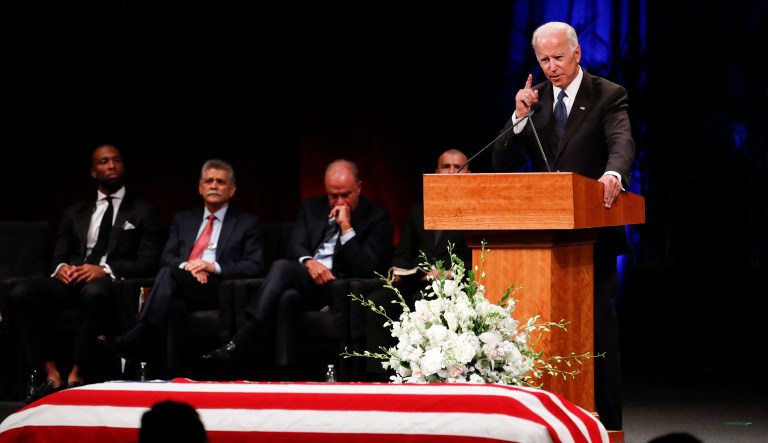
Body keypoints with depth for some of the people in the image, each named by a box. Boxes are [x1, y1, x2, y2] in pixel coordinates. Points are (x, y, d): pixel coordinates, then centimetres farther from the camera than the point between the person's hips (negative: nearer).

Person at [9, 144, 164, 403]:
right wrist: (61, 267, -8)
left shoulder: (144, 212, 12)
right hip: (72, 280, 4)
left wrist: (105, 270, -16)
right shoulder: (75, 214, 24)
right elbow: (58, 256, 19)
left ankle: (77, 377, -37)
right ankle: (52, 375, -29)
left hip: (112, 284, -4)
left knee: (94, 292, -42)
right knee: (21, 293, -26)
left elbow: (147, 263, 0)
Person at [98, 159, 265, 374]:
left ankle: (136, 338, -48)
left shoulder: (248, 223, 16)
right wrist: (185, 266, -9)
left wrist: (215, 267, -11)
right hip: (182, 291, 3)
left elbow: (255, 266, 4)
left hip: (220, 291, -3)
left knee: (169, 273, -32)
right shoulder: (183, 219, 27)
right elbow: (166, 257, 15)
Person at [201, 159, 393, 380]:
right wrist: (308, 262, -17)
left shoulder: (377, 217, 4)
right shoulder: (311, 208, 19)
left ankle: (238, 345, -36)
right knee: (287, 297, -35)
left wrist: (346, 226, -12)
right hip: (305, 281, 5)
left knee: (283, 266, -30)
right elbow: (295, 246, 7)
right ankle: (285, 375, -42)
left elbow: (365, 268, -6)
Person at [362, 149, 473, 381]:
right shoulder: (418, 211, 28)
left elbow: (474, 262, 2)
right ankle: (377, 373, -29)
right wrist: (397, 270, 0)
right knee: (375, 301, -25)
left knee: (419, 302, -38)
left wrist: (449, 273, -15)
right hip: (412, 284, 4)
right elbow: (402, 253, 23)